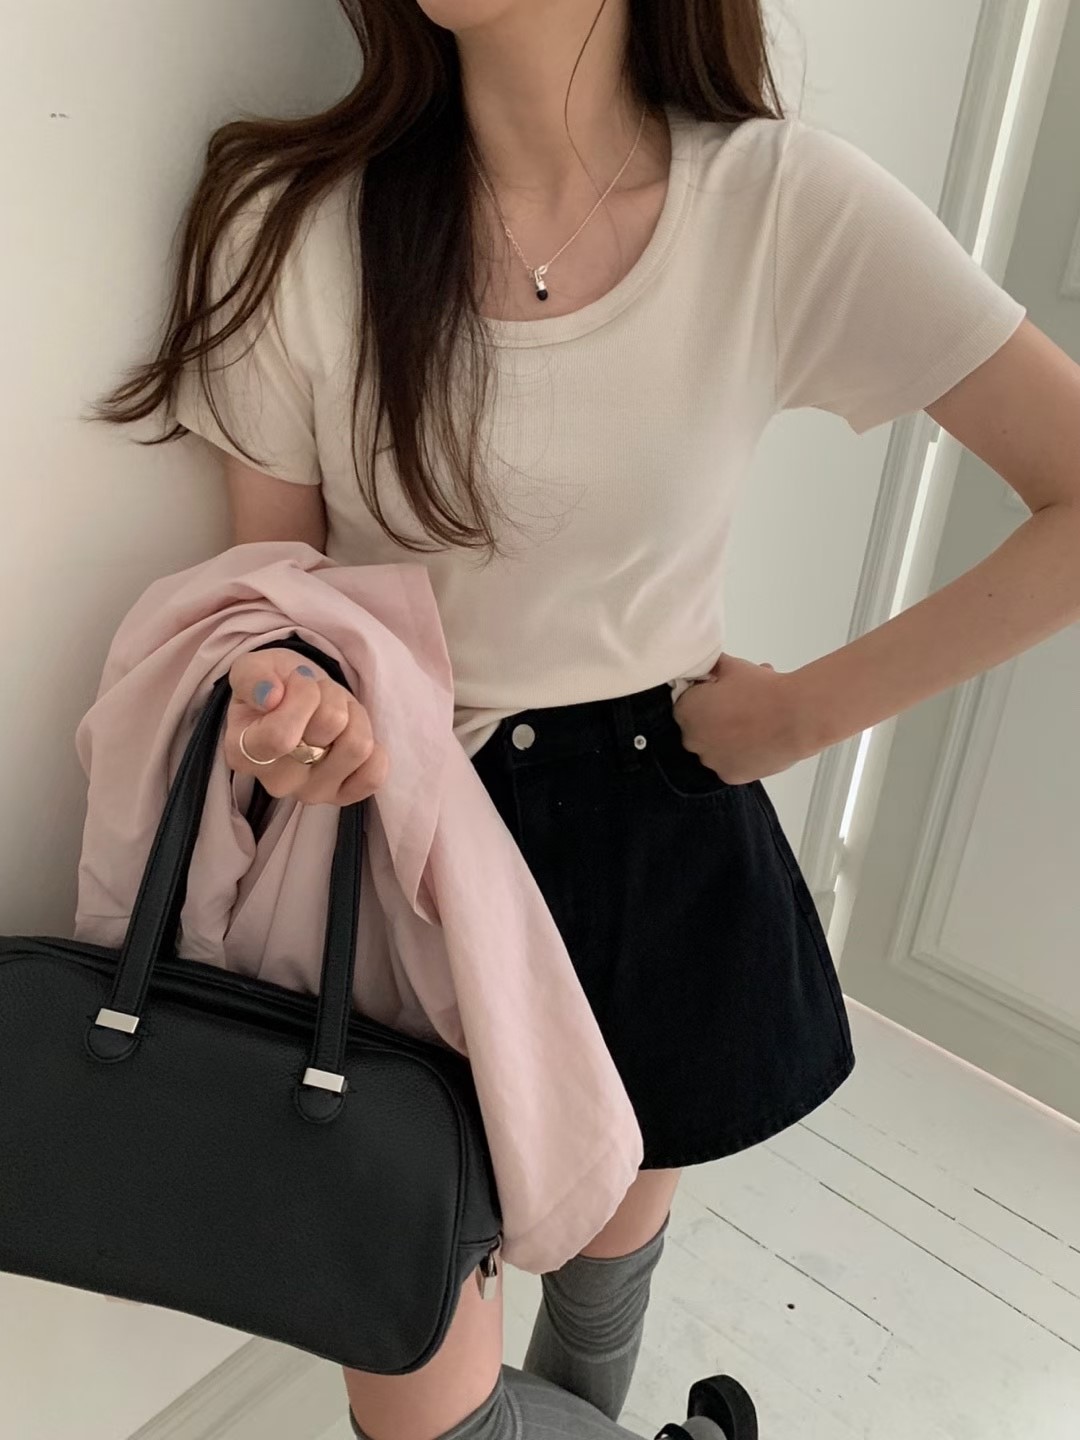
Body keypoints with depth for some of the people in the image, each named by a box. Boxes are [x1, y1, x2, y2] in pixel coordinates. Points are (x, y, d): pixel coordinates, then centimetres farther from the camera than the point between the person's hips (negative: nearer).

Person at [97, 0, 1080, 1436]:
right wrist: (281, 701, -23)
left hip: (661, 846, 0)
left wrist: (807, 711, -11)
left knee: (612, 1240, 26)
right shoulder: (294, 222, -9)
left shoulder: (790, 204, -12)